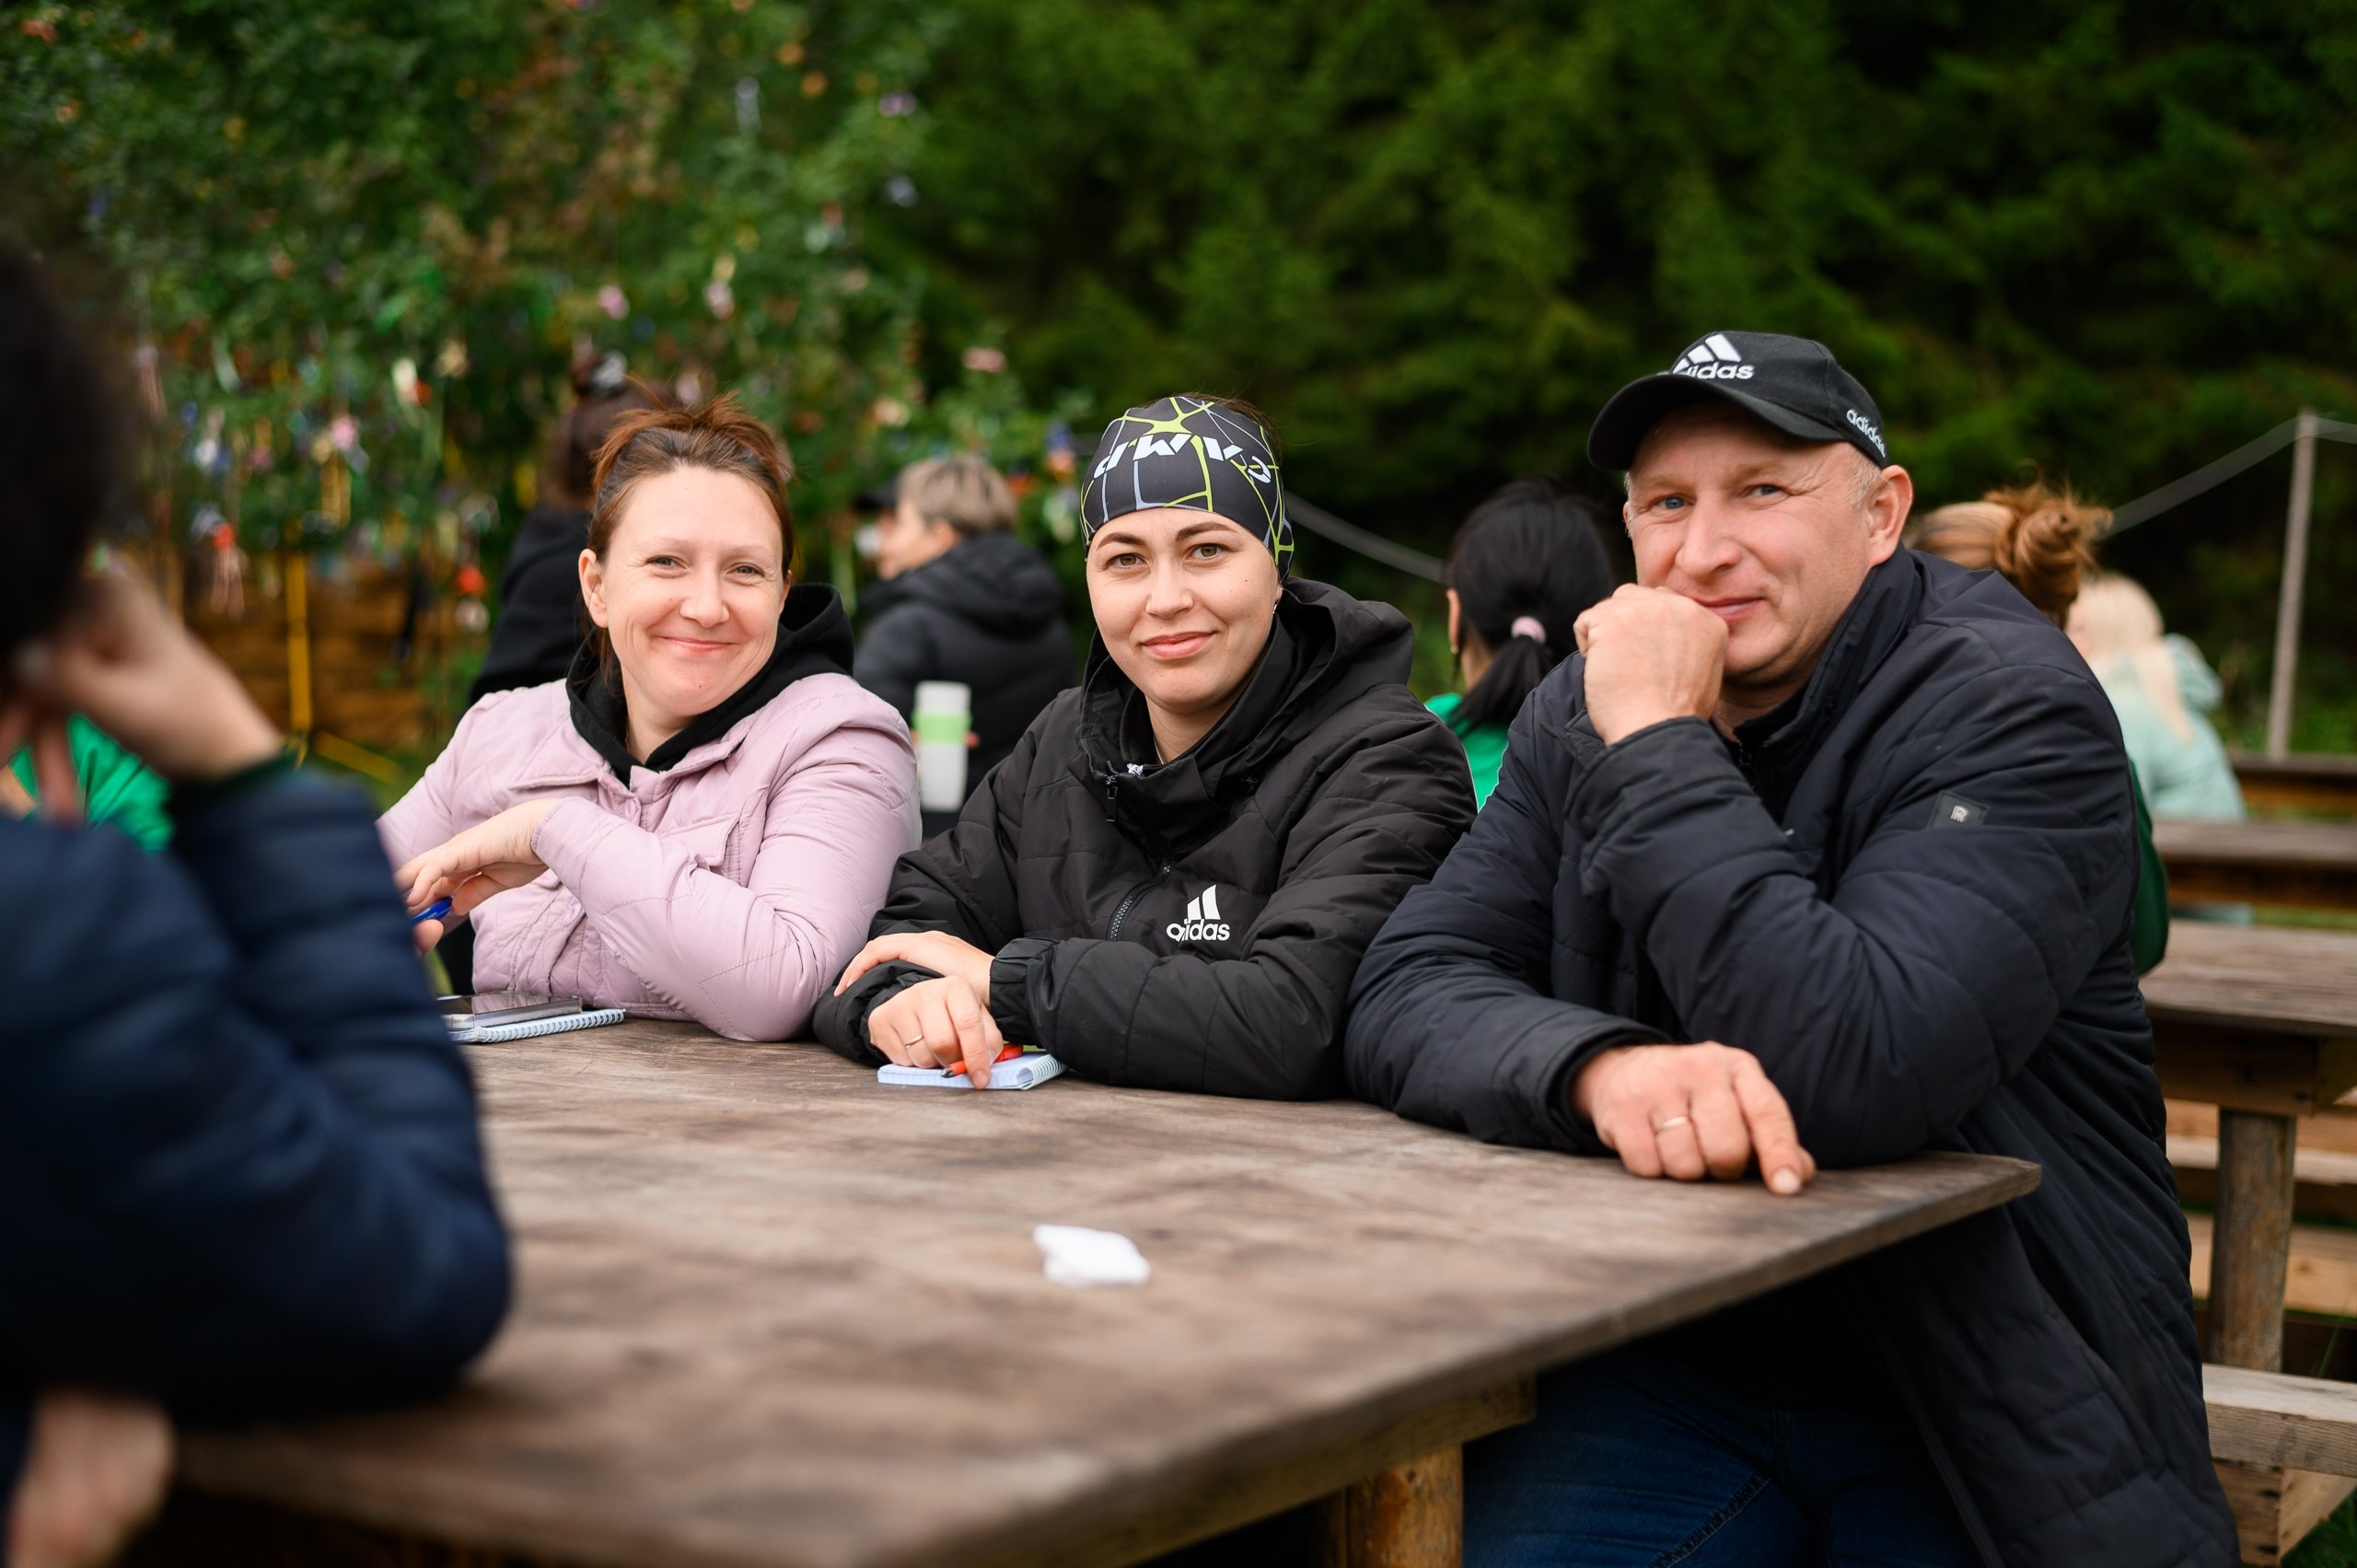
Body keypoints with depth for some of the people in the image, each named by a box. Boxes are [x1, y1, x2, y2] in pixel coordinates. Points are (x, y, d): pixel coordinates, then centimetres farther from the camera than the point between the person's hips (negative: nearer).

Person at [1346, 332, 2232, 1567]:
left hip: (1980, 1410, -2)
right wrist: (1601, 1066, -27)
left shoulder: (2006, 709, -12)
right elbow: (1403, 994, -6)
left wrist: (1661, 748, -21)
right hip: (1666, 1369, 3)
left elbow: (1856, 1074, -27)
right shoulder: (1583, 710, 5)